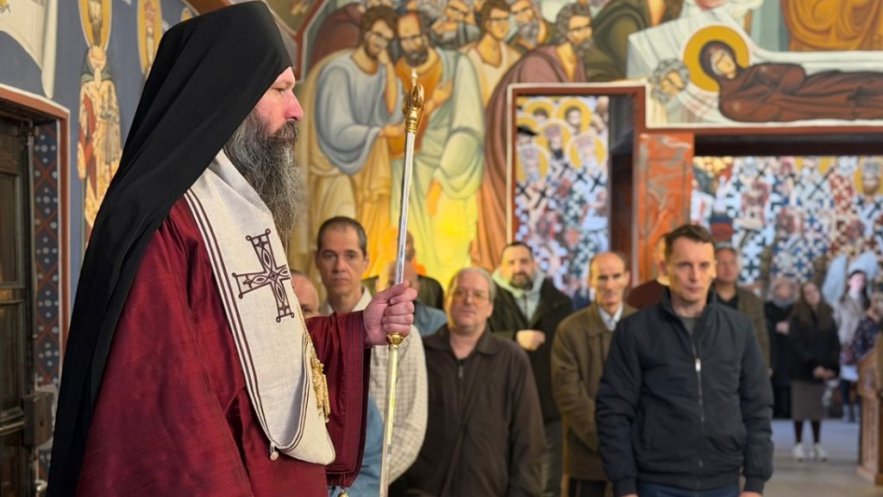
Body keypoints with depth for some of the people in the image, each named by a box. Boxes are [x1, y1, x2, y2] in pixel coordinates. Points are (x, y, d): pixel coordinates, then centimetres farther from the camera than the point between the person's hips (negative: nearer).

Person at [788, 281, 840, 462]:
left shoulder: (827, 318, 9)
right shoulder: (797, 318, -3)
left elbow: (835, 344, 6)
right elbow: (797, 345, -9)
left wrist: (832, 367, -8)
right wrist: (813, 366, -17)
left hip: (823, 371, 3)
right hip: (802, 371, -3)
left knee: (818, 408, 6)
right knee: (800, 407, 0)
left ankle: (817, 445, 15)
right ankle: (798, 444, 7)